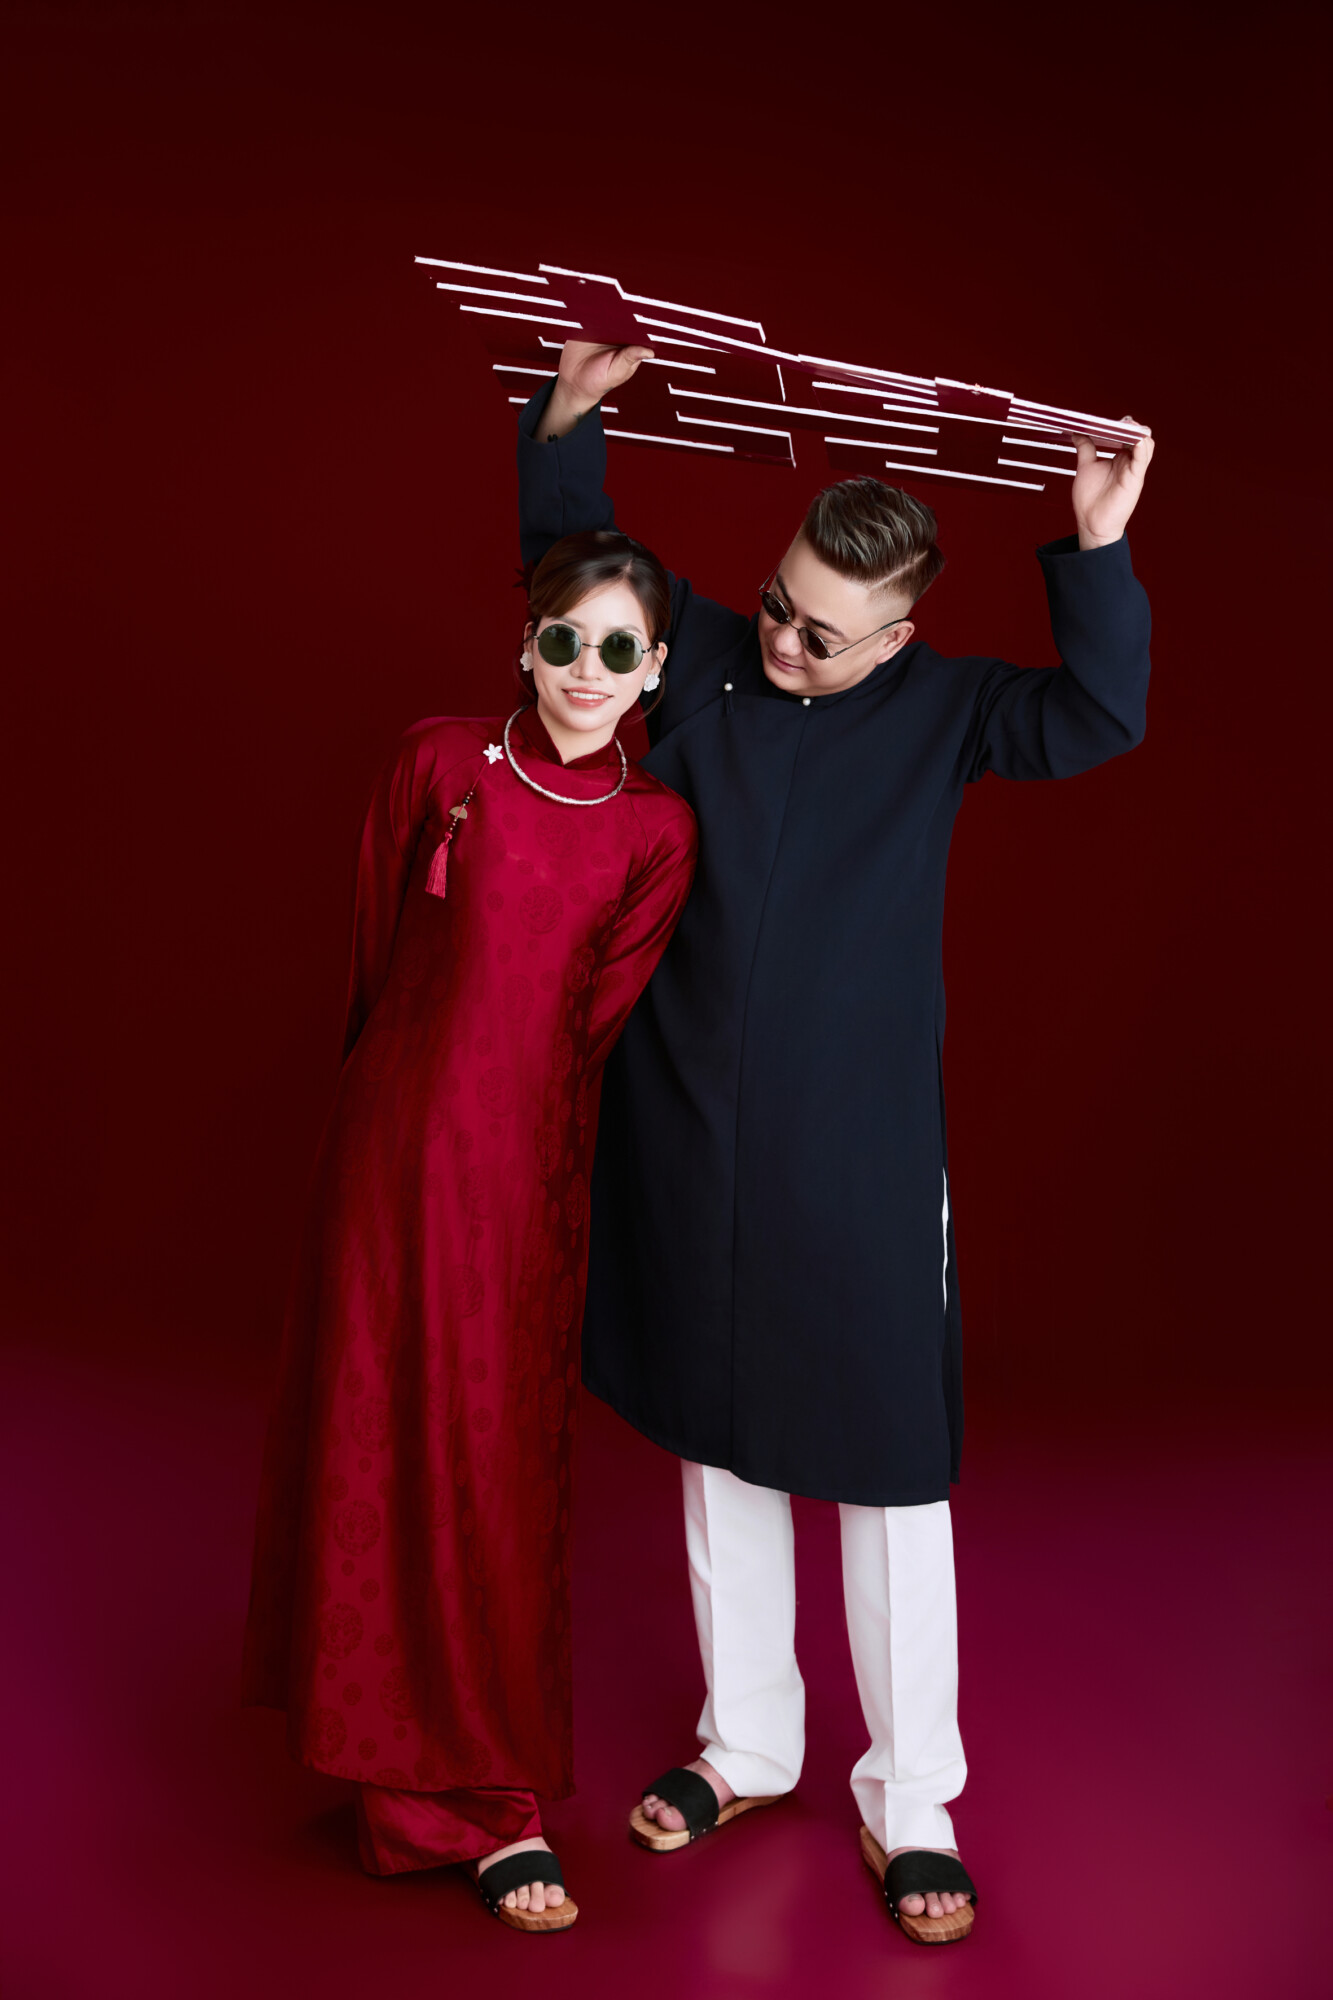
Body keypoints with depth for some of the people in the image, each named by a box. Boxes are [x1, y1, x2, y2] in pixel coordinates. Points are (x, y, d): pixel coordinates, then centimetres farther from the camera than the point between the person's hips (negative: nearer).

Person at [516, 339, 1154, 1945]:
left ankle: (909, 1800, 20)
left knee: (888, 1466, 3)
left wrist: (1096, 556, -27)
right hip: (687, 1139, 3)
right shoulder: (698, 655, 0)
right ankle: (745, 1747, 34)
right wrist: (567, 422, -6)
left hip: (860, 1151, -3)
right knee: (717, 1445, 15)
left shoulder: (938, 708, -4)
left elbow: (1097, 716, -16)